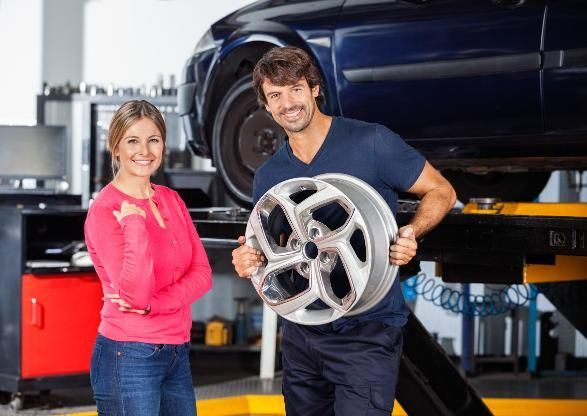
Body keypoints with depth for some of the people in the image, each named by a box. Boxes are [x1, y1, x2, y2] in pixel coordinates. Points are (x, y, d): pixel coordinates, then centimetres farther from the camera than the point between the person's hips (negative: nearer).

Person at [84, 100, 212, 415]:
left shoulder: (171, 200, 9)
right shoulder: (105, 210, -12)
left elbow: (202, 272, 1)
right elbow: (135, 294, -22)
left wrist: (155, 303, -14)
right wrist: (135, 222, -25)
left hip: (178, 352, 7)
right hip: (129, 357, -7)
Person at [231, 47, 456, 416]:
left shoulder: (371, 143, -10)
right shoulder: (268, 177, 7)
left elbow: (440, 192, -3)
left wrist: (411, 233, -22)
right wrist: (248, 261, -8)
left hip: (367, 333, -5)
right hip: (301, 333, 6)